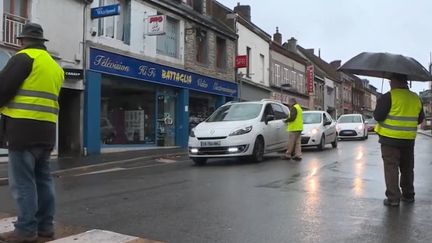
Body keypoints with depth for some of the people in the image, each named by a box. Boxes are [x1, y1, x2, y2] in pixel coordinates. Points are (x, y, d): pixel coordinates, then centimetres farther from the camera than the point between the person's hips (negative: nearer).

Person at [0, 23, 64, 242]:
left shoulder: (24, 57, -4)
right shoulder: (55, 66, 20)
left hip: (23, 128, -8)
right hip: (46, 129, 8)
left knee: (22, 181, -3)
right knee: (43, 179, 12)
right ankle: (45, 225, 17)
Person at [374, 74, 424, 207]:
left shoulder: (389, 96, -13)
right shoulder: (416, 98, 7)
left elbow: (378, 116, -15)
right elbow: (420, 119, 14)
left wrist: (379, 104, 4)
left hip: (390, 139, -5)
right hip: (409, 139, 6)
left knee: (391, 168, 0)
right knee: (407, 168, 17)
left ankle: (393, 198, -1)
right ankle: (408, 195, 25)